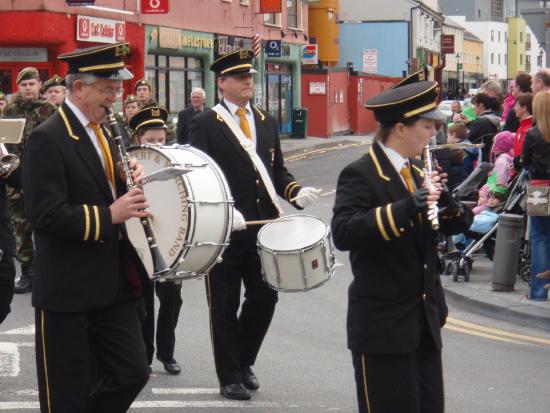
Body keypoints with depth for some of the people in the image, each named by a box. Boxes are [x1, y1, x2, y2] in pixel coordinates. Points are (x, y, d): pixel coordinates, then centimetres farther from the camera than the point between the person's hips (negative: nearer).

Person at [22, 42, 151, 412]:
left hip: (113, 283, 8)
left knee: (133, 373, 6)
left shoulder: (104, 133, 11)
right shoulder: (47, 139, -14)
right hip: (67, 291, -8)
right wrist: (109, 216, -24)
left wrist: (131, 181, 2)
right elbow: (46, 216, -21)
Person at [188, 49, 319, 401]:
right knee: (225, 306, 4)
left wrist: (296, 193, -3)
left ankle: (243, 361, 28)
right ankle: (230, 376, 15)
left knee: (265, 297, 7)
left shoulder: (266, 122, 13)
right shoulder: (205, 125, -5)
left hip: (263, 228, 5)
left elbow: (277, 170, 17)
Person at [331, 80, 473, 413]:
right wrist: (405, 208, -35)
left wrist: (447, 204, -10)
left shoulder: (418, 172, 12)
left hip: (425, 322, 7)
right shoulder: (360, 175, -12)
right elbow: (343, 232, -27)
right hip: (383, 325, -7)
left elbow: (457, 224, 13)